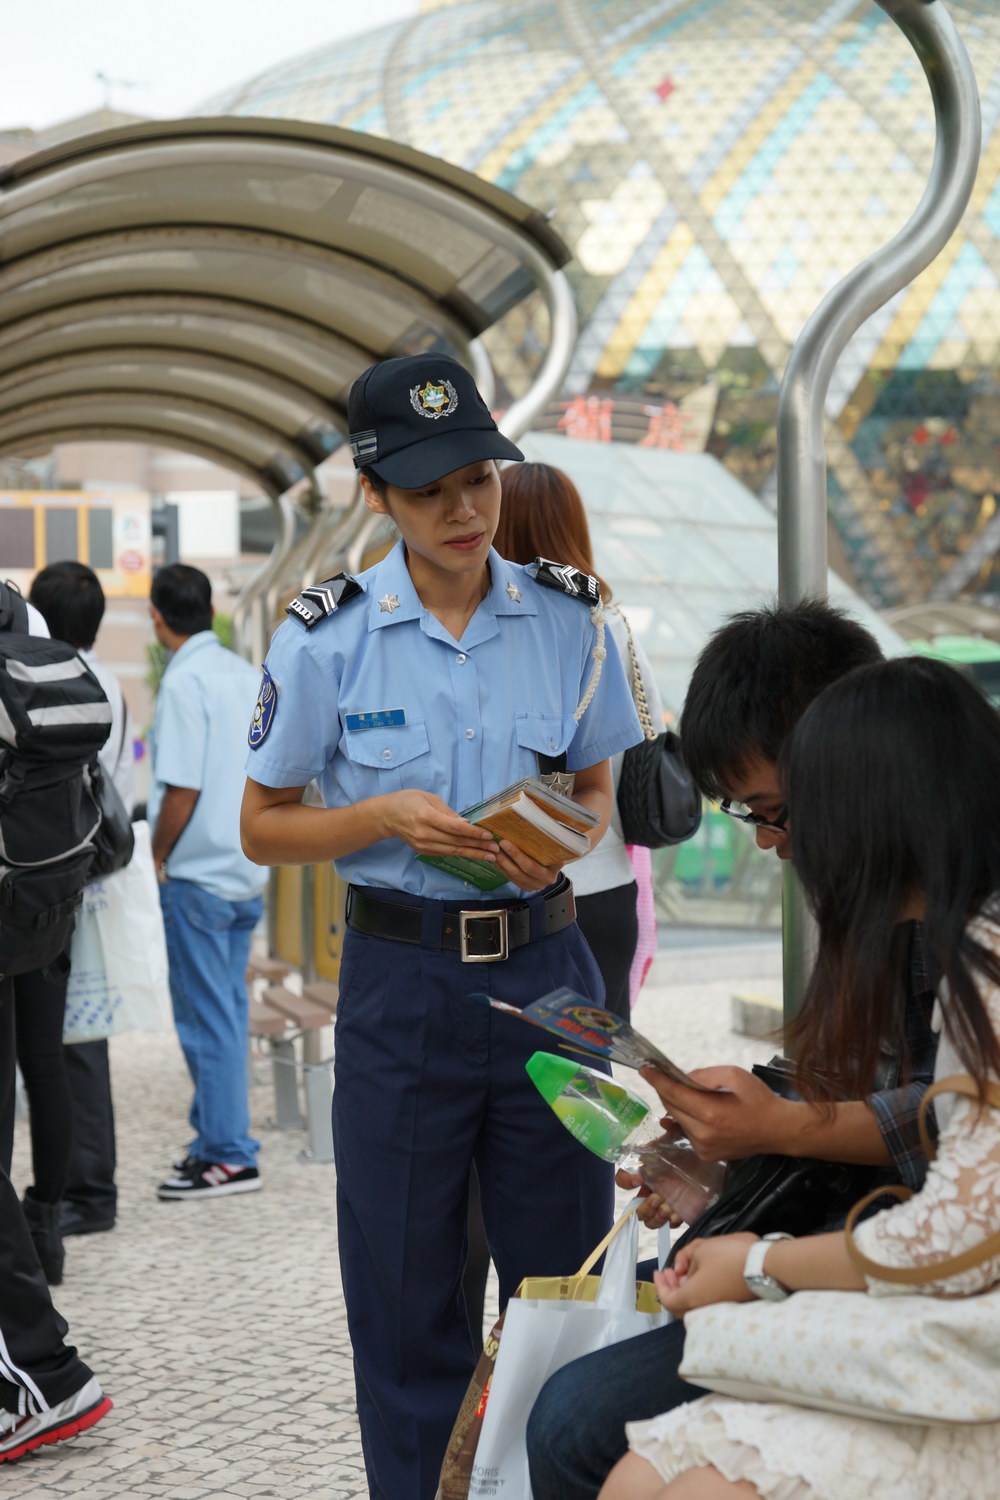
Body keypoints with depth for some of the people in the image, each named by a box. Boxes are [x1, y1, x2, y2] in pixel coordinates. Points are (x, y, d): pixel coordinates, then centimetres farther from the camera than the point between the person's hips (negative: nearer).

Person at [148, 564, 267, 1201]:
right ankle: (219, 1137, 22)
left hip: (198, 876, -8)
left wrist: (157, 857, -5)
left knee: (208, 1020, -1)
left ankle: (229, 1158, 3)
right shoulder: (246, 673, 8)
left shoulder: (185, 681, -15)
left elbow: (182, 790, -19)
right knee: (227, 1012, 15)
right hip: (247, 871, 8)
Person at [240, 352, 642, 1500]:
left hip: (545, 964, 2)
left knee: (566, 1272, 9)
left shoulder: (566, 618, 0)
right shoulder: (326, 637, -6)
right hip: (402, 983, -2)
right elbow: (264, 828, 1)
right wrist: (387, 817, -16)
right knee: (407, 1295, 6)